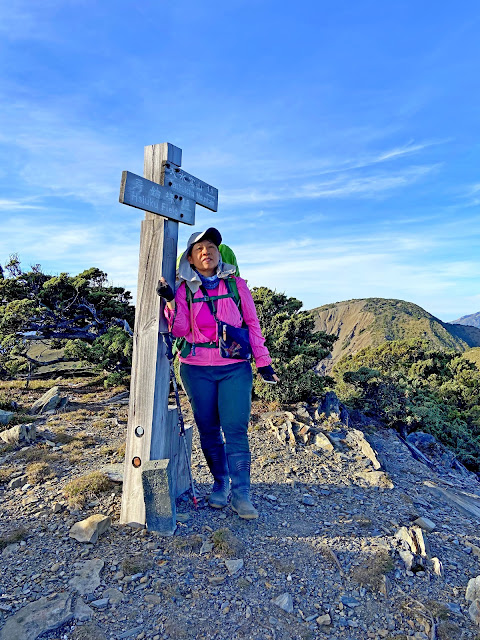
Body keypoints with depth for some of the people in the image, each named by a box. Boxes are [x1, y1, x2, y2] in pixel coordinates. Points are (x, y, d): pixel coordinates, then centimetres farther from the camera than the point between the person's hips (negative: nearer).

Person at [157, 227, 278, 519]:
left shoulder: (236, 284, 6)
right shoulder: (184, 289, 6)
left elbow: (252, 324, 7)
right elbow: (180, 330, -1)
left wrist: (263, 361, 3)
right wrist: (170, 301, -16)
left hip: (235, 368, -1)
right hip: (197, 369, 1)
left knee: (236, 428, -5)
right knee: (209, 429, 9)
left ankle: (241, 494, 7)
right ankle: (220, 484, 27)